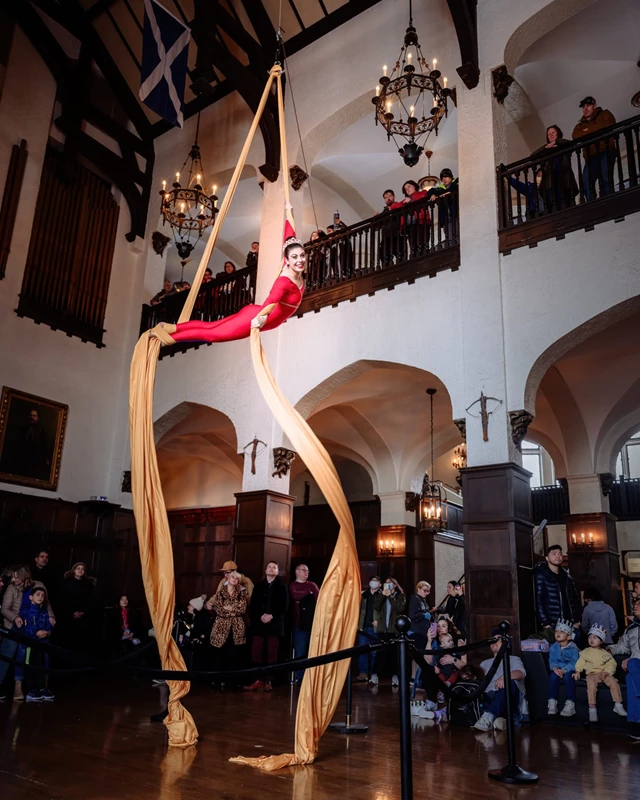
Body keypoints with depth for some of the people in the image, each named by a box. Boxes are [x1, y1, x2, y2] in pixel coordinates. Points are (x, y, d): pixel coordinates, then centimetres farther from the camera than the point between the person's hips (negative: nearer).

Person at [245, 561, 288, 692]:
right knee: (256, 651, -6)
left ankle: (268, 681, 5)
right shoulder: (258, 586, 13)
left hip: (275, 623, -1)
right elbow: (253, 604, 6)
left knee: (272, 652, -1)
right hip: (259, 623, 2)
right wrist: (260, 616, -9)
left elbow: (284, 606, -1)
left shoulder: (282, 587, 8)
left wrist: (272, 616, -12)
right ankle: (259, 680, 2)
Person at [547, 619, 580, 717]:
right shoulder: (554, 647, 3)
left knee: (567, 676, -35)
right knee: (553, 676, -28)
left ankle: (570, 704, -28)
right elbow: (552, 660, -1)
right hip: (557, 669, 3)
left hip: (569, 670, -3)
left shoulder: (573, 648, -9)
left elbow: (574, 663, -17)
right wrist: (555, 668, -23)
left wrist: (564, 670, -28)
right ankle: (552, 703, -24)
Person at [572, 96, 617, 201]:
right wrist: (594, 131, -5)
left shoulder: (604, 114, 20)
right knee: (586, 183, -16)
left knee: (605, 180, -18)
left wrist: (587, 131, 3)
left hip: (605, 152, -3)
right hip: (590, 156, 3)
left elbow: (608, 125, -4)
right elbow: (575, 136, 5)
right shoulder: (580, 125, 28)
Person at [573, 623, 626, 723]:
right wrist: (577, 671, -4)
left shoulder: (605, 653, 11)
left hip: (605, 673, 2)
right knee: (591, 685, -30)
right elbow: (580, 662, 10)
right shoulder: (586, 652, 12)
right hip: (592, 674, -2)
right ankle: (592, 709, -29)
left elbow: (612, 664, 4)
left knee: (614, 683, -24)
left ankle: (618, 705, -11)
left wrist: (606, 672, -12)